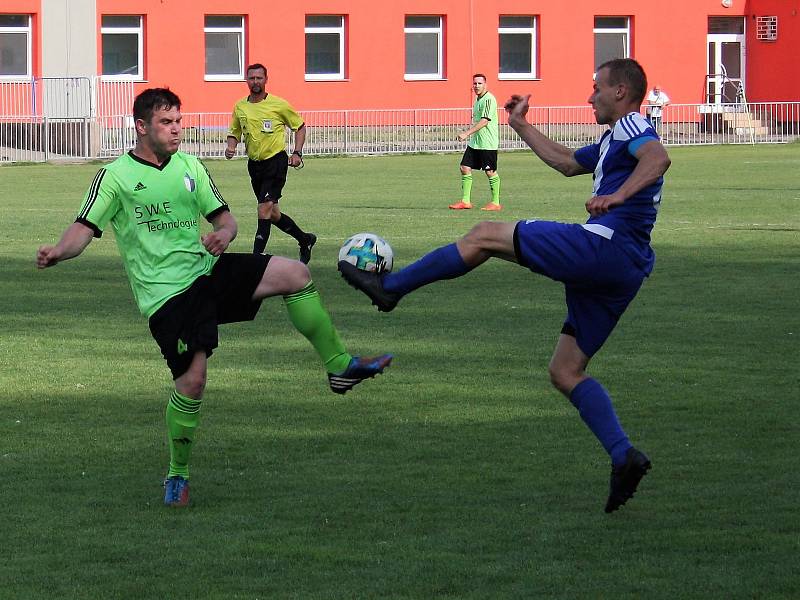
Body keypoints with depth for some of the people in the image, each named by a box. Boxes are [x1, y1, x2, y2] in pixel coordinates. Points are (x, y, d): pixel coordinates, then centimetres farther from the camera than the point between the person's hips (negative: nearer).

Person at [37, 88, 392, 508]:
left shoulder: (190, 167, 12)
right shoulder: (115, 176, -3)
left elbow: (223, 216, 15)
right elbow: (85, 228, -10)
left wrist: (224, 233, -11)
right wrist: (58, 252, -32)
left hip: (207, 269, 5)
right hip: (166, 294, -5)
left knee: (294, 273, -14)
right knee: (192, 379, -15)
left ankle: (339, 367, -4)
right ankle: (177, 476, 6)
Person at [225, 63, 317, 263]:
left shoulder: (279, 104, -7)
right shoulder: (240, 107, 5)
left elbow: (299, 126, 5)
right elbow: (235, 132, 17)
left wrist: (297, 153, -5)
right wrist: (231, 146, -5)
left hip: (276, 161, -6)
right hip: (254, 163, 6)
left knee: (265, 209, -17)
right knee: (272, 214, 13)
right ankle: (305, 239, 35)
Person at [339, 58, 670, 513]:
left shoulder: (632, 127, -2)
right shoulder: (614, 141, 30)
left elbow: (658, 157, -25)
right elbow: (566, 162, 46)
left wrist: (618, 195, -37)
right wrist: (521, 126, 48)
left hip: (604, 243, -10)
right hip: (619, 272, 10)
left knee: (486, 236, -2)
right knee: (566, 371, 8)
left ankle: (390, 287, 2)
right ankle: (624, 456, -6)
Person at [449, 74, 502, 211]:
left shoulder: (489, 99, -15)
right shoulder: (478, 100, 14)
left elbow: (484, 121, -22)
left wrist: (466, 133, -24)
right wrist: (469, 135, 17)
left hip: (487, 143, -9)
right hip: (474, 142, 9)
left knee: (490, 172, -3)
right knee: (465, 168, 4)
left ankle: (496, 203, 5)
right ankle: (465, 201, 8)